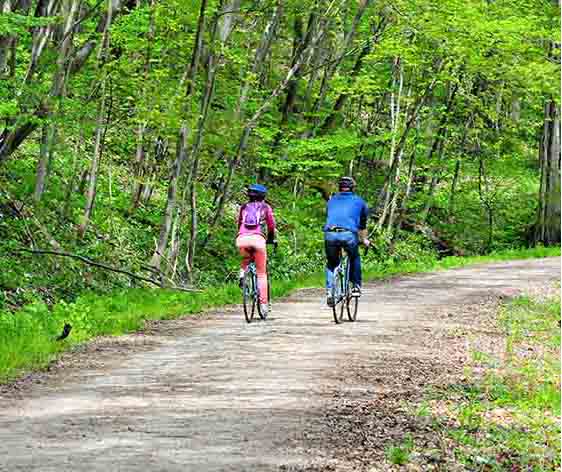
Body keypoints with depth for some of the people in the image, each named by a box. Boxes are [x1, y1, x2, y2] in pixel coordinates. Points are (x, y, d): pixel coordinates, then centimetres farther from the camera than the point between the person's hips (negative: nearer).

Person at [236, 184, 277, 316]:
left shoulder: (243, 207, 25)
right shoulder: (265, 207, 20)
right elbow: (271, 226, 25)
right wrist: (272, 239, 42)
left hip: (241, 238, 2)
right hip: (258, 238, -2)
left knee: (245, 259, 36)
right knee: (261, 273, 9)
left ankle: (242, 275, 7)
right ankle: (263, 303, 2)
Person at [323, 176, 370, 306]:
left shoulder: (331, 200, 28)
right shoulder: (358, 201, 24)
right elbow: (363, 223, 33)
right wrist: (364, 240, 48)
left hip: (330, 234, 1)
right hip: (349, 234, -1)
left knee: (331, 263, 20)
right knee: (355, 258, 28)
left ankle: (329, 291, 3)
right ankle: (356, 286, 23)